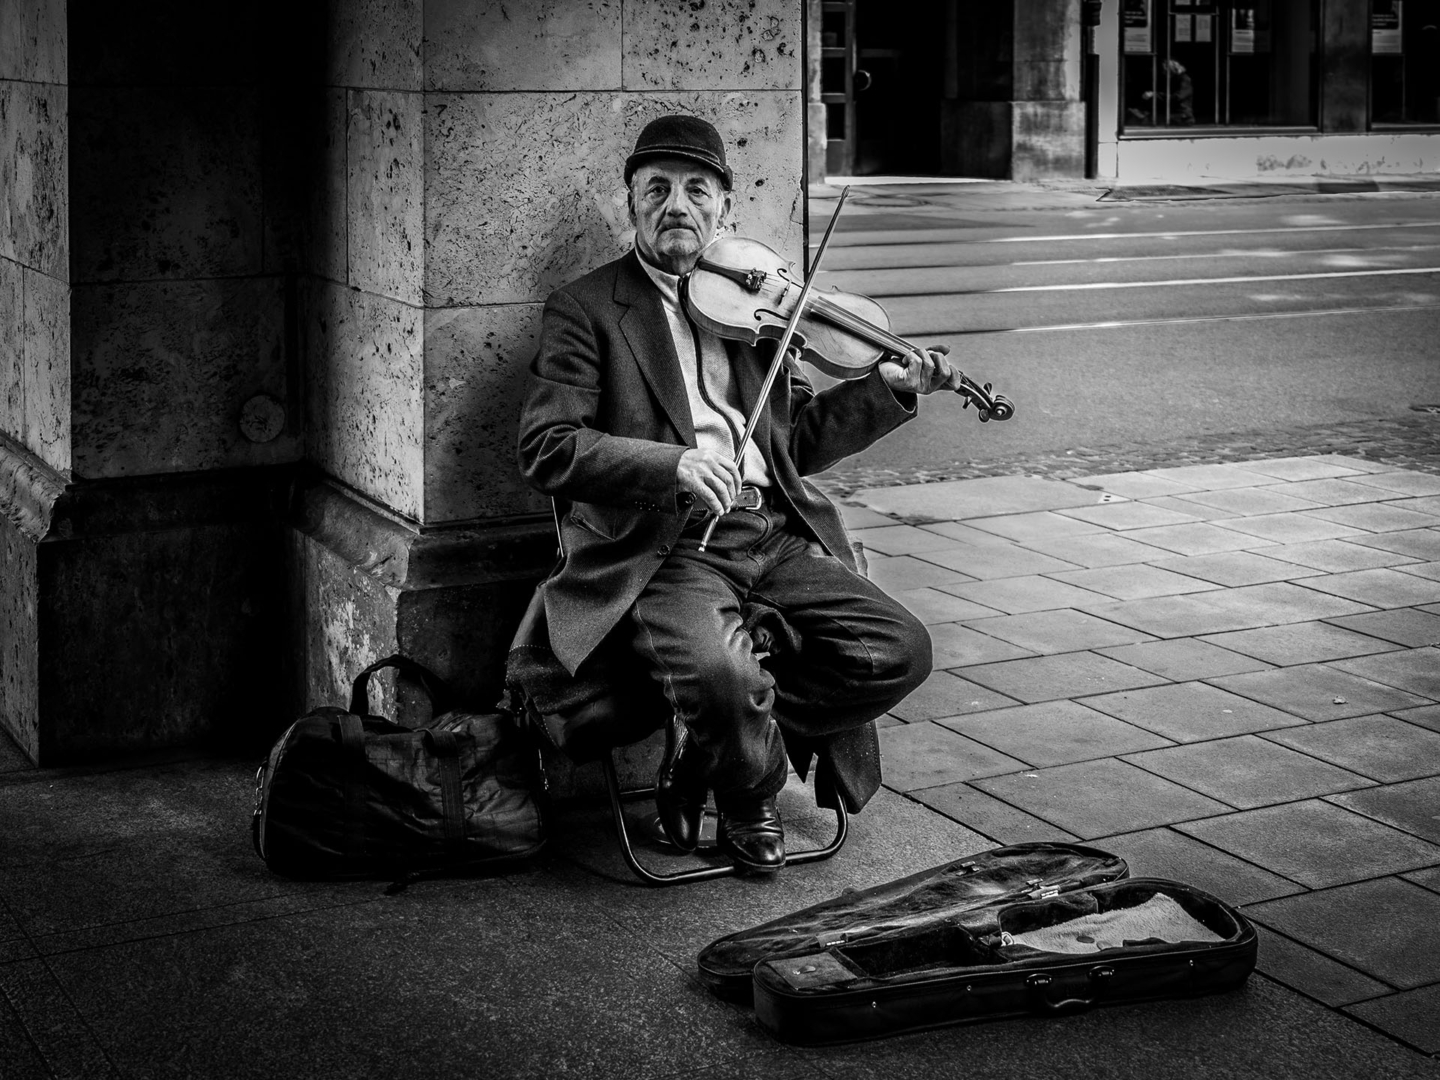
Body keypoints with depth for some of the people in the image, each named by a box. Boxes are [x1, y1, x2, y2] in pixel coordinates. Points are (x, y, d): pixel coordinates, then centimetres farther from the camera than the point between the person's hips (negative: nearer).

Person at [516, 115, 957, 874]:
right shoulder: (585, 310, 3)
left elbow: (798, 438, 24)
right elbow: (544, 447, -8)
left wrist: (889, 390, 8)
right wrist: (671, 464, -22)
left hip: (774, 535, 6)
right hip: (661, 550, -5)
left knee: (899, 649, -12)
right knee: (725, 679, -33)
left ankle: (708, 749, 4)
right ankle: (753, 802, 4)